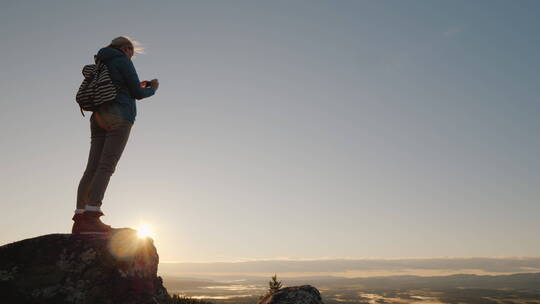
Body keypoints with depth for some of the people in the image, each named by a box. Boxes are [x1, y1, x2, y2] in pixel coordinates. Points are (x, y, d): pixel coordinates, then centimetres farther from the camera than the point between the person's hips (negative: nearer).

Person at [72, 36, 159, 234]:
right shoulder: (123, 60, 4)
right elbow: (137, 93, -1)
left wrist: (137, 87, 33)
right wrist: (152, 89, 19)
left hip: (99, 117, 8)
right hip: (119, 117, -8)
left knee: (92, 169, -3)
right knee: (106, 166, -18)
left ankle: (79, 218, -10)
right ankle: (90, 216, -27)